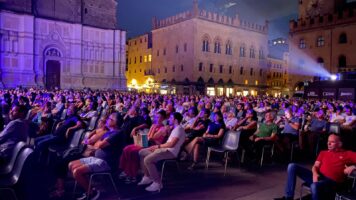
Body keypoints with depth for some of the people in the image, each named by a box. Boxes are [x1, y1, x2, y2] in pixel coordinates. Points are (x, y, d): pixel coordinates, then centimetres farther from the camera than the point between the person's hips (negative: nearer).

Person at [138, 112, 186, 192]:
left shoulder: (178, 129, -13)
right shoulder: (175, 128, 21)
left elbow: (171, 144, -22)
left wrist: (158, 146, -12)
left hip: (170, 152, -11)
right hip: (166, 149, 11)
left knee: (147, 160, -28)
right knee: (141, 152, 10)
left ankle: (157, 183, -16)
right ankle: (147, 176, 12)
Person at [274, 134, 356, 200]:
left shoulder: (348, 154, 10)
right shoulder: (323, 153, 23)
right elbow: (315, 166, 14)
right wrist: (315, 173, -8)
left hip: (332, 181, -6)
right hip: (318, 177, 6)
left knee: (315, 186, -41)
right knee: (292, 166, -11)